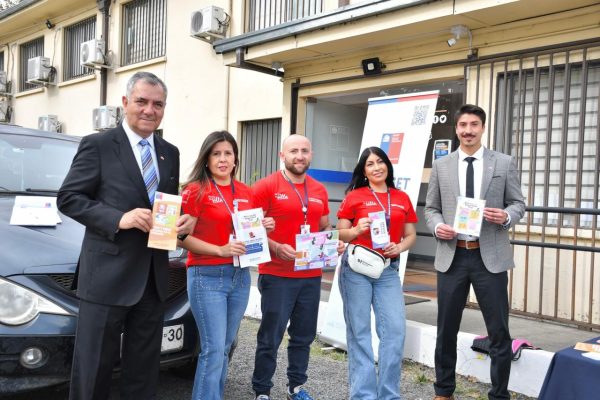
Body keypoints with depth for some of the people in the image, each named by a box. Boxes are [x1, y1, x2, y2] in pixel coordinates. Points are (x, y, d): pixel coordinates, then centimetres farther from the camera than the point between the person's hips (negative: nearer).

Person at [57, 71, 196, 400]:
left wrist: (185, 219, -2)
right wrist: (119, 218, -20)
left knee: (144, 367, 16)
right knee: (94, 367, 6)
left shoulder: (170, 153, 14)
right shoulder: (97, 145, -3)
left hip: (153, 277, 6)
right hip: (108, 275, -5)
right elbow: (68, 198, -7)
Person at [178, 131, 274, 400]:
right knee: (214, 350, -6)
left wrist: (263, 229, -1)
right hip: (207, 277, -6)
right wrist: (220, 250, -21)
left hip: (241, 276, 6)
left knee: (225, 347, 14)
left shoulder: (246, 193, 9)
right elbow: (182, 237, -11)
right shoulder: (195, 190, -7)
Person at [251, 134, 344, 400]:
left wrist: (335, 244, 1)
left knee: (304, 336, 14)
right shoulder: (266, 186, -7)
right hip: (277, 276, -5)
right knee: (270, 338, 2)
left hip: (311, 276, 6)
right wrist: (277, 248, -22)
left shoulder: (319, 190, 11)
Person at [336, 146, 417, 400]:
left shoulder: (402, 199, 11)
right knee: (359, 332, 2)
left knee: (395, 329, -4)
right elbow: (340, 234, 3)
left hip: (388, 270, 3)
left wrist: (399, 248, -5)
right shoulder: (354, 196, 2)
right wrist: (357, 230, -17)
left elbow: (411, 235, 15)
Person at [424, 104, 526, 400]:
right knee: (446, 329, 11)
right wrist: (437, 226, -11)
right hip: (452, 256, 2)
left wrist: (507, 216, -16)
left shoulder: (504, 163, 4)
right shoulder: (441, 166, 8)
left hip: (490, 256, -1)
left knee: (499, 331, 6)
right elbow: (431, 208, 10)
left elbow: (518, 204, 6)